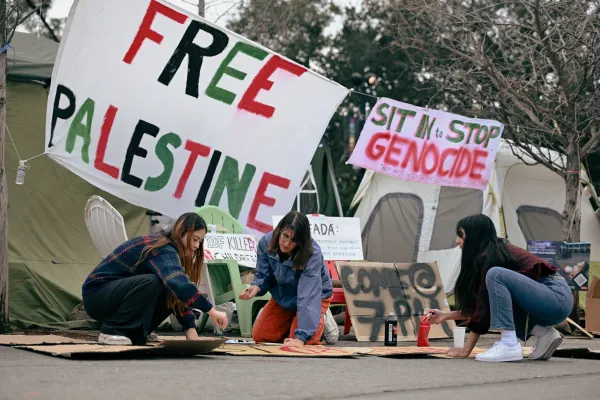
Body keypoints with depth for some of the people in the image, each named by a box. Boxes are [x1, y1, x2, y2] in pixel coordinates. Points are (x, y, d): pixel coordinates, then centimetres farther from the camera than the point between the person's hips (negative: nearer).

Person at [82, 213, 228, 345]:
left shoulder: (169, 250, 6)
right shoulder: (163, 250, -22)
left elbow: (181, 293, 3)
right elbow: (178, 282, -41)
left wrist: (190, 327, -9)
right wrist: (211, 310, -42)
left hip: (116, 293, 9)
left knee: (171, 295, -4)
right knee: (151, 283, -31)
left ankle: (132, 334, 2)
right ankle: (112, 332, -20)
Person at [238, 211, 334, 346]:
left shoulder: (312, 255, -38)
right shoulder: (266, 242, -24)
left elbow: (308, 298, -44)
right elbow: (264, 276, -11)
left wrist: (301, 337, -51)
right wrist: (256, 287, -37)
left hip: (315, 297, -5)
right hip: (282, 297, 5)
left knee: (300, 342, -25)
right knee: (259, 336, -2)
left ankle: (320, 324, 9)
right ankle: (292, 322, 25)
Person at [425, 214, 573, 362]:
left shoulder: (489, 255, -12)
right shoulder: (497, 250, 15)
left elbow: (484, 304, -13)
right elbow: (483, 304, 20)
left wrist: (466, 350, -10)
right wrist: (446, 315, 23)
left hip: (557, 297, -10)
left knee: (495, 275, -23)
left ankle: (509, 345, -24)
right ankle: (544, 333, 5)